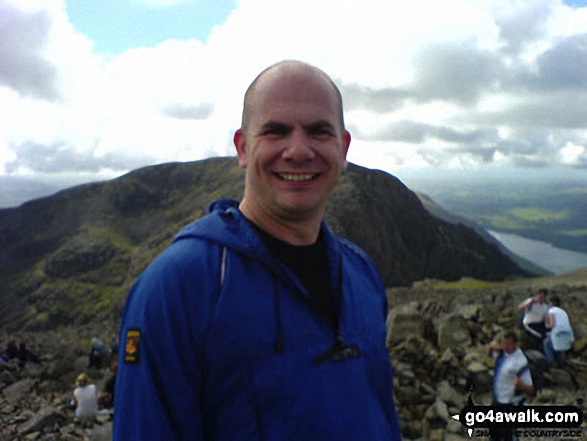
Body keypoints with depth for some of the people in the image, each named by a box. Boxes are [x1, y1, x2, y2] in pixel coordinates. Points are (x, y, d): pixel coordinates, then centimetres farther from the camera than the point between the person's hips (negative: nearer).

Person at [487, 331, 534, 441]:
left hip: (510, 405, -7)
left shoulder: (520, 362, -28)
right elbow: (489, 354, 17)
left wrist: (521, 385, -48)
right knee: (494, 431, 26)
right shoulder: (502, 351, -7)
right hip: (497, 400, 7)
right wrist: (491, 346, -6)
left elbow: (530, 390, -25)